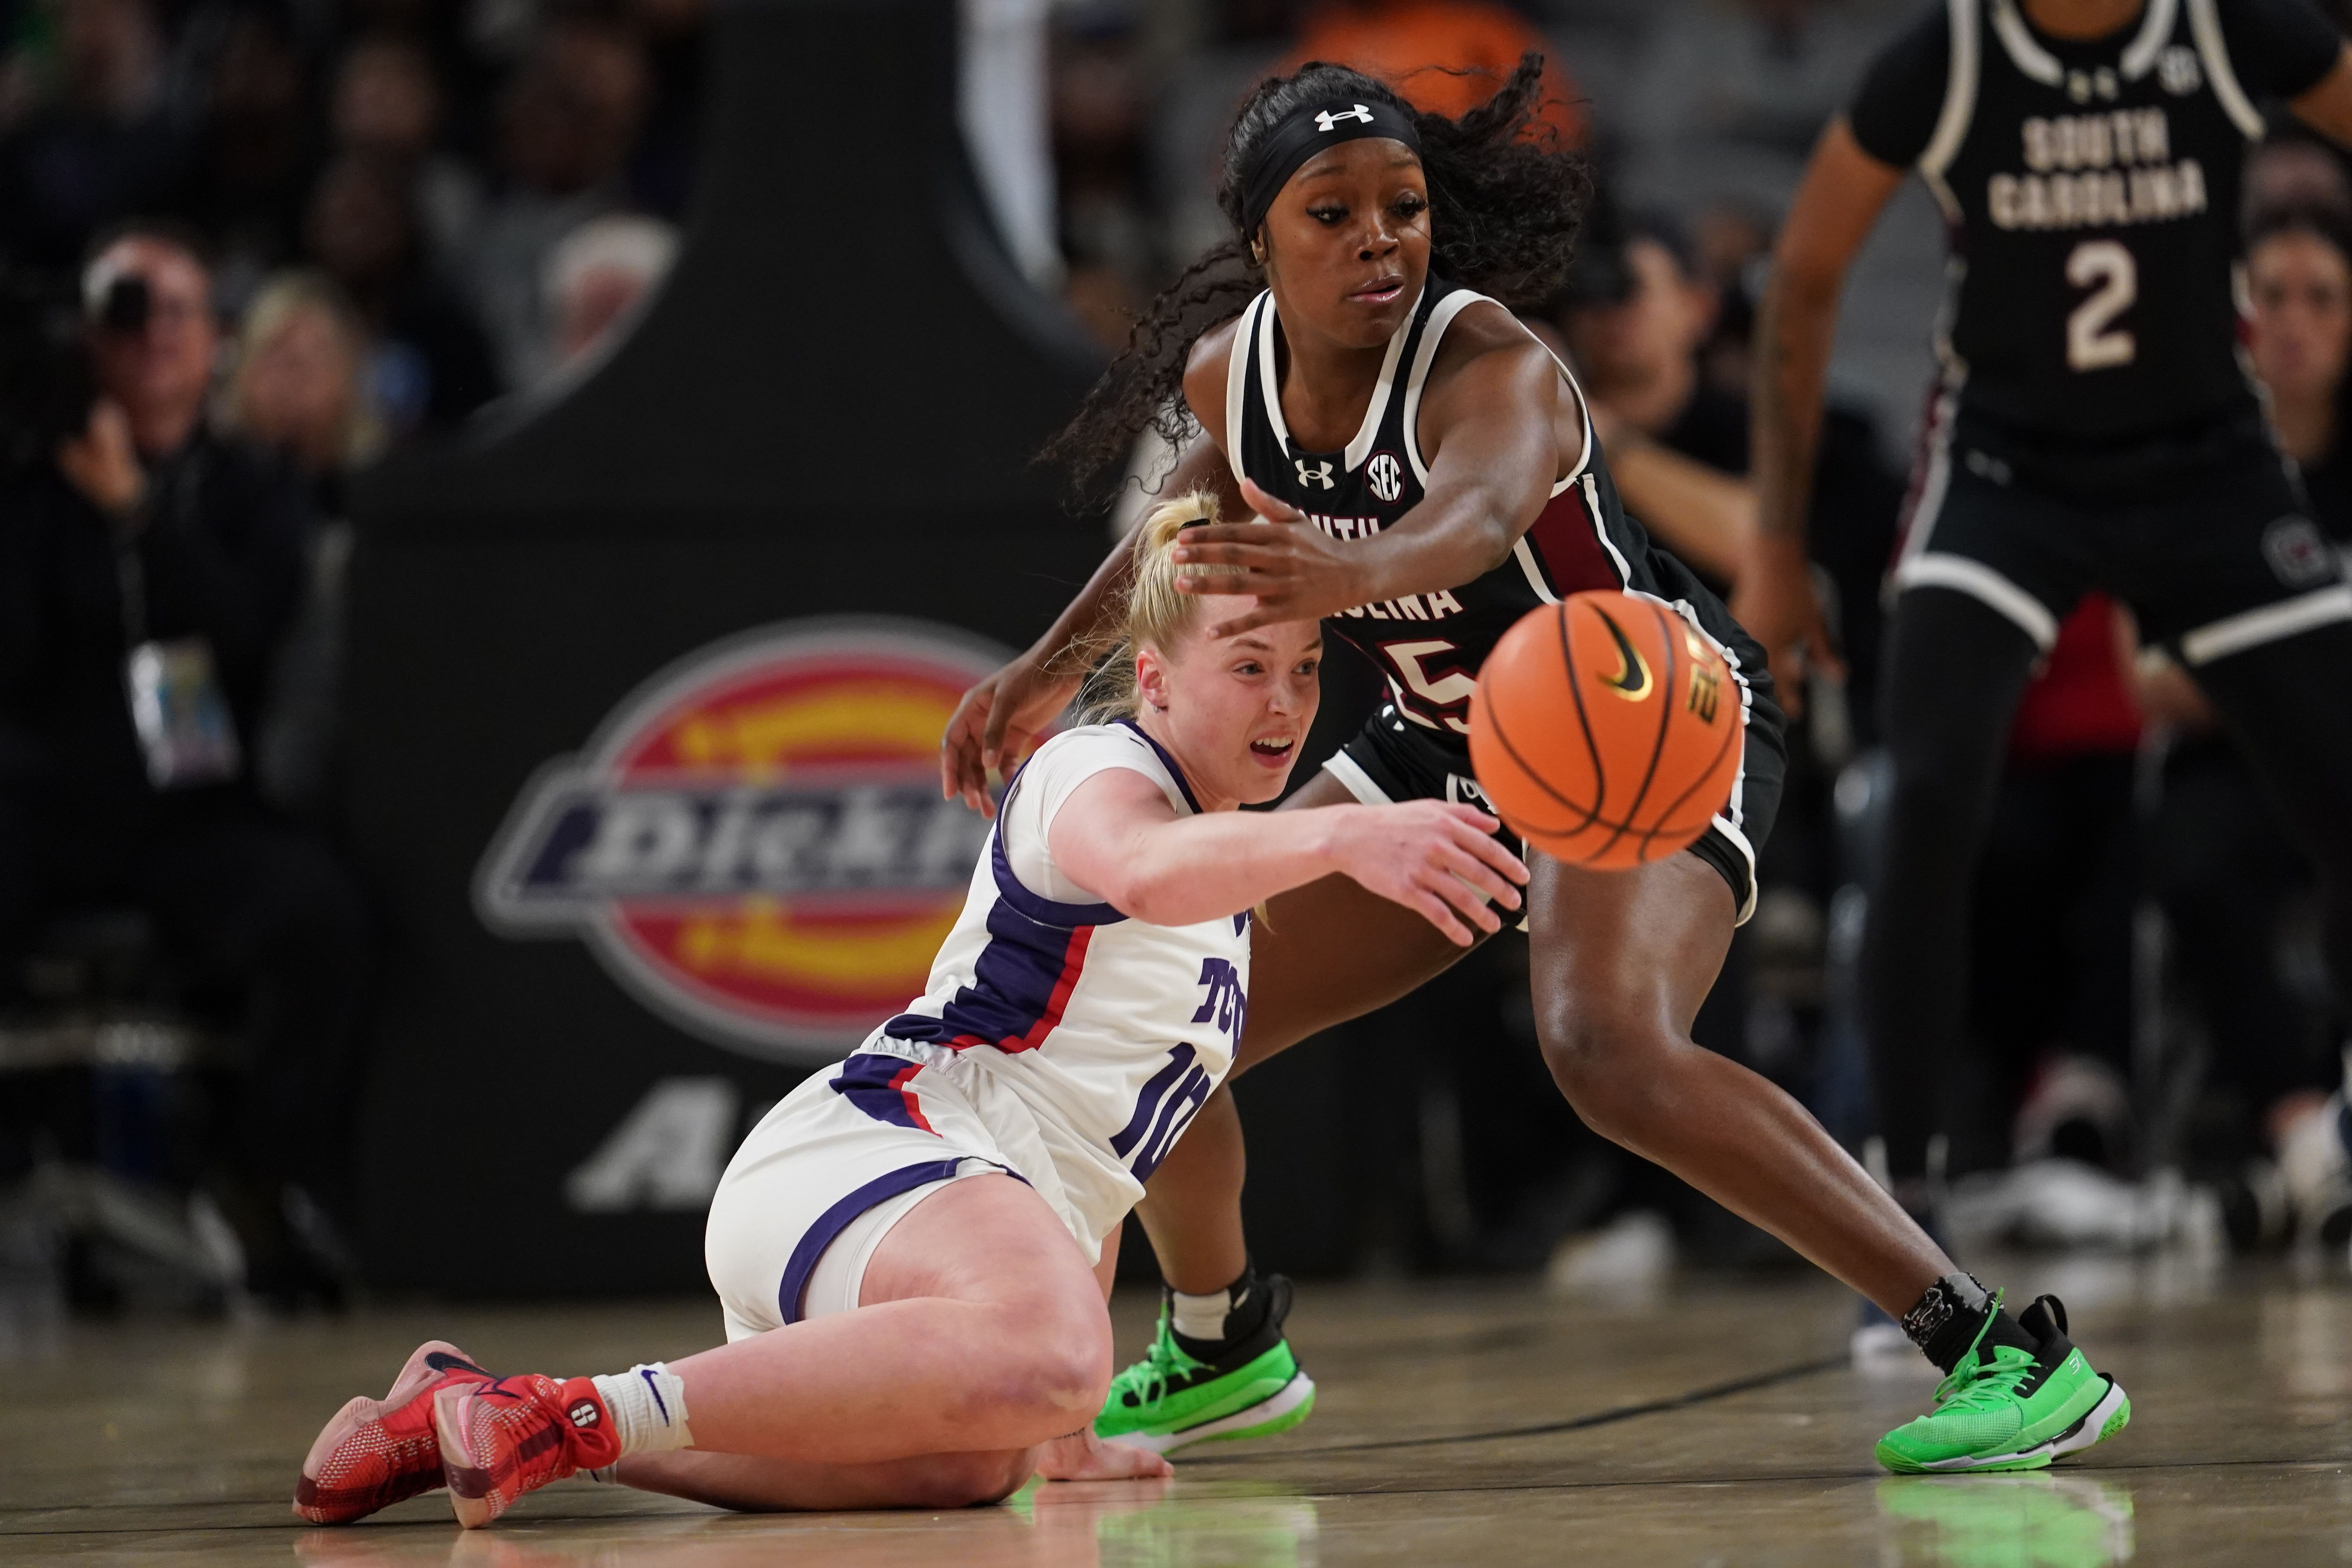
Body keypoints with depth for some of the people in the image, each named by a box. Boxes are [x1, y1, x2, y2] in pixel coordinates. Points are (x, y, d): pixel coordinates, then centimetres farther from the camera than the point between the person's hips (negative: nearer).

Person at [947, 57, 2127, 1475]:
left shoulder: (1493, 371, -31)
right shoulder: (1226, 370, -9)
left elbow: (1480, 506, -56)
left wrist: (1356, 570, -77)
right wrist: (1056, 667, 14)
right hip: (1456, 744, 8)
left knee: (1612, 1052, -35)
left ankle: (2010, 1352, -33)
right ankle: (1222, 1349, 37)